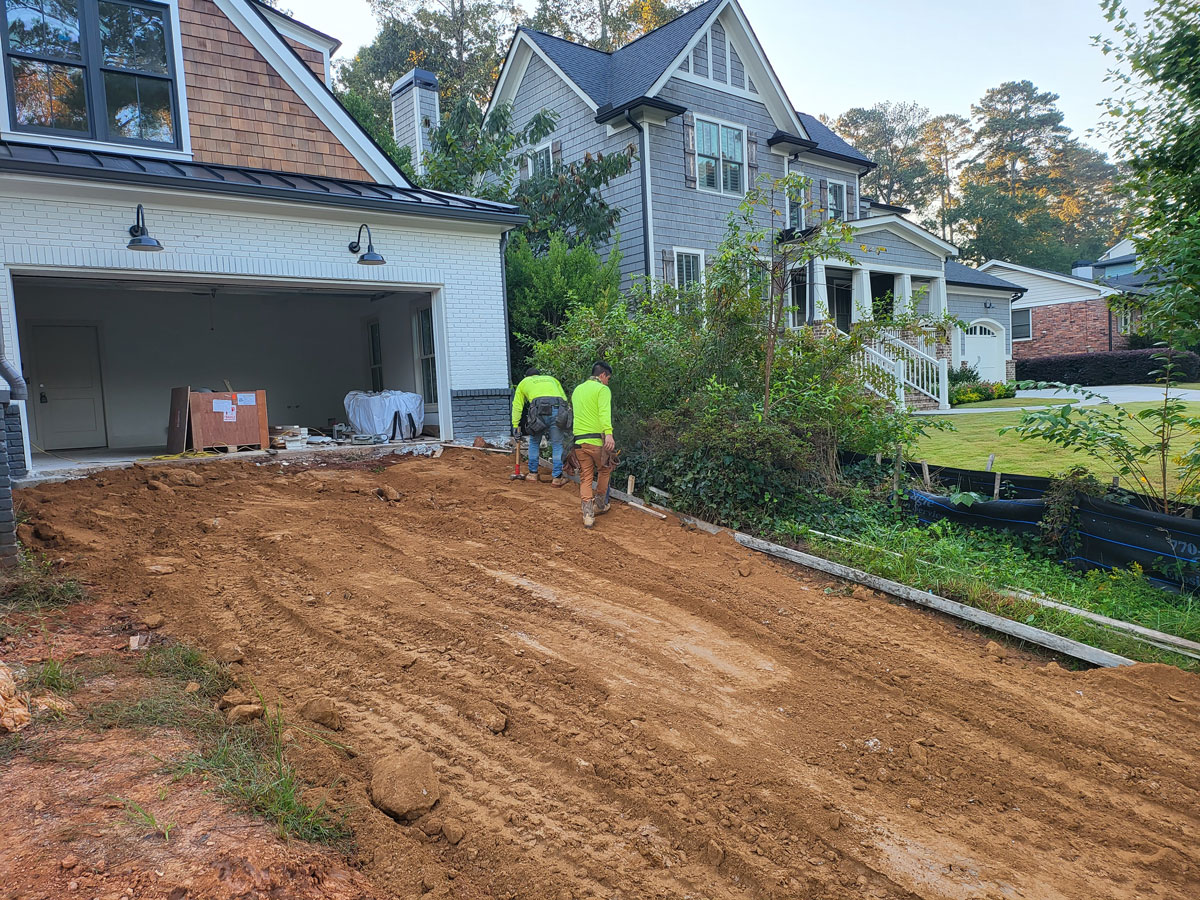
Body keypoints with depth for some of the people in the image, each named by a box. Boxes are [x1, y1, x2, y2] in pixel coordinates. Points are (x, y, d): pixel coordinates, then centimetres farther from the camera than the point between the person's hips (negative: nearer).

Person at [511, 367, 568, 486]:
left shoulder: (524, 382, 30)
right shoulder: (551, 379, 35)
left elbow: (517, 406, 24)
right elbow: (564, 398, 22)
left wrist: (515, 426, 24)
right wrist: (562, 415, 24)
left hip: (539, 409, -1)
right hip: (558, 409, 1)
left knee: (534, 442, 20)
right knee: (557, 445, 9)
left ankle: (533, 473, 24)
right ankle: (557, 478, 8)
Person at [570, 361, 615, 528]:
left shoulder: (577, 389, 19)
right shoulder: (602, 389, -3)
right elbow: (604, 412, -20)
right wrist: (609, 433, -33)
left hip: (579, 440, 5)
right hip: (597, 439, -5)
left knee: (585, 478, 6)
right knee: (604, 470, 19)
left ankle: (588, 515, -2)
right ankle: (600, 505, 28)